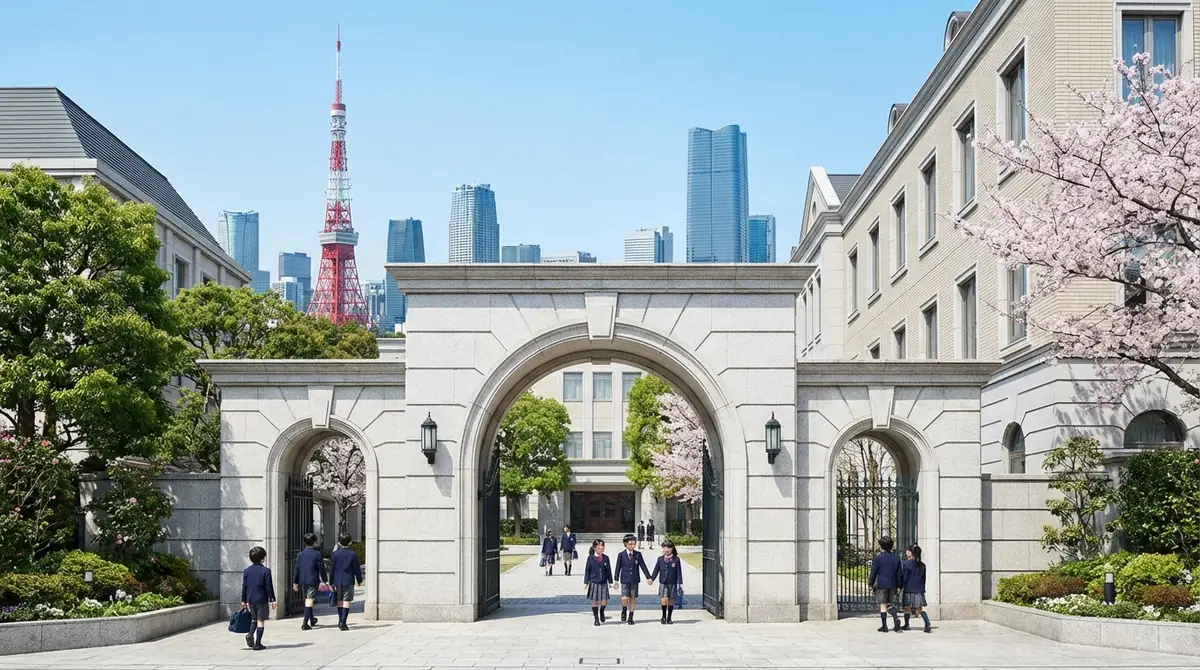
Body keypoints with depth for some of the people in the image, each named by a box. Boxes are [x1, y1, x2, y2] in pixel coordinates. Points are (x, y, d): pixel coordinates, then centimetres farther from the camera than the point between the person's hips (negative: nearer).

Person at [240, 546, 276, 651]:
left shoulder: (246, 571, 4)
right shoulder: (265, 571, -10)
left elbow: (244, 587, 7)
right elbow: (269, 587, -9)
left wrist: (244, 601, 15)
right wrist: (272, 600, -3)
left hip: (250, 600, 4)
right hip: (262, 599, -4)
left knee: (254, 618, 20)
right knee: (260, 620, 2)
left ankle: (250, 634, -5)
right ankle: (257, 644, 0)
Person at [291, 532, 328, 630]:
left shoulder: (300, 555, 5)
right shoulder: (317, 554, -7)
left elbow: (296, 569, 6)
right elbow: (321, 569, -5)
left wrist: (295, 582, 10)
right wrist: (325, 580, 5)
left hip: (302, 581, 5)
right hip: (313, 581, -5)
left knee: (306, 600, 18)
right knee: (309, 601, -6)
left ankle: (312, 620, 35)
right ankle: (305, 623, -16)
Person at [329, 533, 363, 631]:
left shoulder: (335, 553, -1)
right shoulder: (353, 554, -5)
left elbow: (332, 568, 3)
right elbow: (357, 568, 0)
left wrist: (331, 582, 10)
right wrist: (359, 580, 11)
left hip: (337, 581, 3)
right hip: (348, 581, -3)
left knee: (340, 602, 15)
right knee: (346, 601, -4)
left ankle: (340, 622, 22)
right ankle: (343, 623, -12)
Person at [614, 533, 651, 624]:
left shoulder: (638, 554, 1)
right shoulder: (621, 555, -2)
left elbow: (643, 566, 3)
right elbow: (618, 568, 0)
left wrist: (648, 577, -3)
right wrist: (616, 580, -3)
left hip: (635, 580, 2)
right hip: (625, 580, -2)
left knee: (633, 599, 5)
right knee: (624, 598, -14)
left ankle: (630, 617, 17)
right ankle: (624, 611, 16)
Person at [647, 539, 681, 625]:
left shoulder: (676, 559, -1)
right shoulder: (660, 559, 5)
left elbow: (679, 572, 0)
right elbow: (656, 570, 5)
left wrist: (680, 583, -4)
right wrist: (652, 578, -9)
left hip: (672, 584, 0)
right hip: (663, 583, 0)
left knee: (671, 601, 6)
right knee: (664, 600, -12)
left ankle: (669, 618, 20)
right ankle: (664, 616, 8)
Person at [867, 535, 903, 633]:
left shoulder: (878, 558, -9)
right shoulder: (896, 558, 6)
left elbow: (873, 572, -6)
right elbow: (899, 573, 11)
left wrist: (870, 583, 7)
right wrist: (899, 586, 18)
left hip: (881, 584, -4)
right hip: (892, 585, 4)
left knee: (883, 605, 2)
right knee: (890, 604, 15)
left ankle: (884, 626, 4)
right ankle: (896, 618, -10)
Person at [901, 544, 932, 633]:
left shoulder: (906, 564, -9)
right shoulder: (922, 565, 7)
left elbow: (903, 577, -8)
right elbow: (923, 579, 13)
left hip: (909, 590, -5)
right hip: (919, 590, 5)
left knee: (907, 607, 9)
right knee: (920, 608, 4)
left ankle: (906, 625, 18)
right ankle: (928, 625, -10)